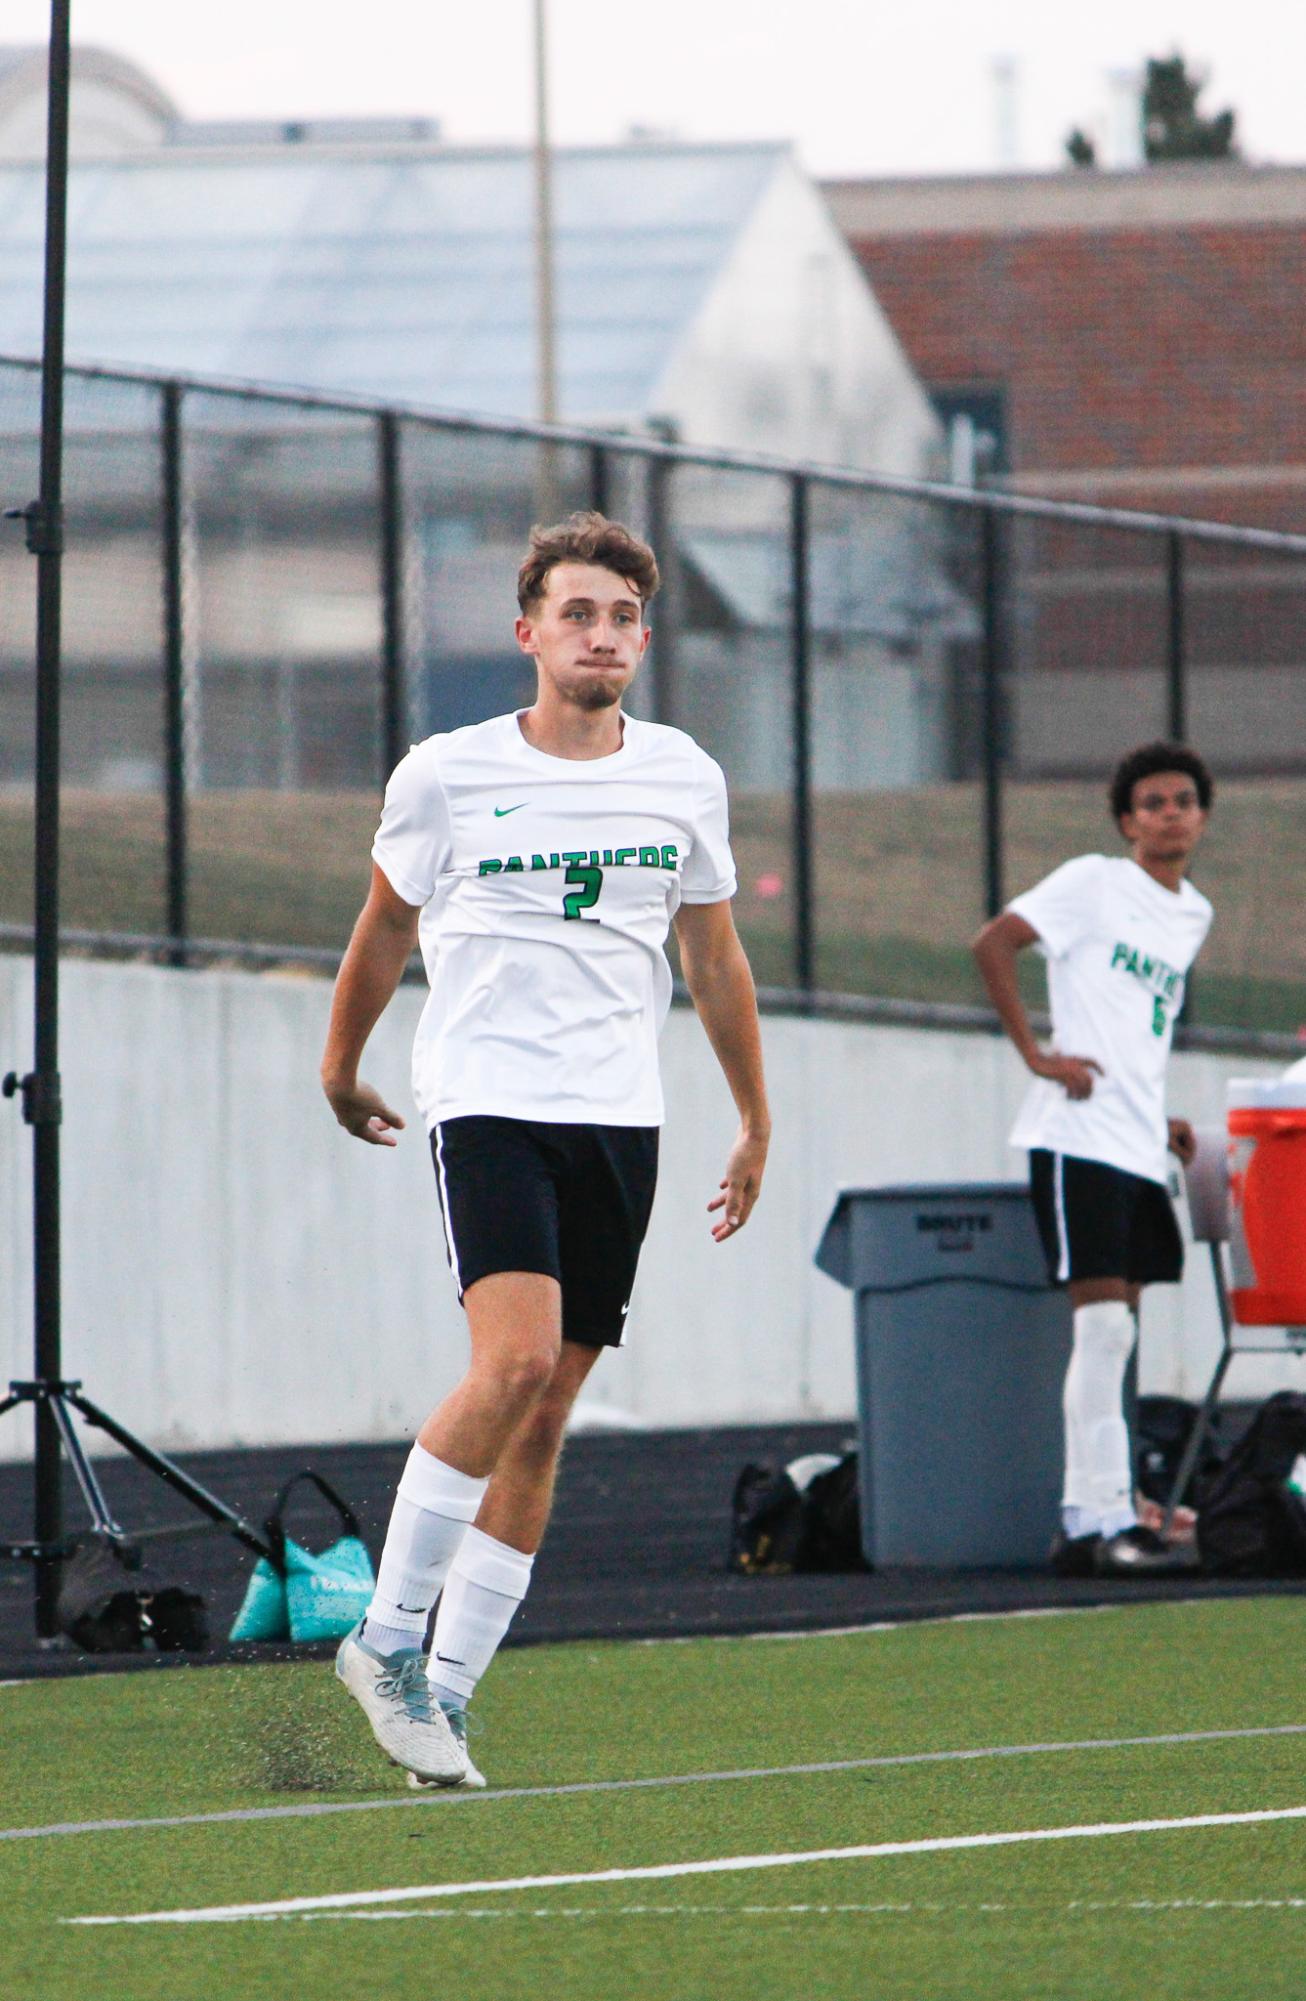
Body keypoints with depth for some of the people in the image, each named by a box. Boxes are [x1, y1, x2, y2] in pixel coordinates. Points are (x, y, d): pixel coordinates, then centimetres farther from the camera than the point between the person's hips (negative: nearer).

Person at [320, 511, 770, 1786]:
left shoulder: (683, 779, 8)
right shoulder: (446, 776, -2)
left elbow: (713, 958, 20)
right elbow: (384, 931, 14)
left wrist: (756, 1123, 22)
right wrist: (341, 1070, 23)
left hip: (618, 1122, 4)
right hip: (486, 1100, -4)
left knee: (544, 1418, 2)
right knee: (514, 1359, -23)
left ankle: (445, 1689, 10)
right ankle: (387, 1635, -12)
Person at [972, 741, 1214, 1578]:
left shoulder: (1193, 914, 18)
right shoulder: (1094, 884, -4)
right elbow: (994, 944, -10)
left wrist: (1159, 1117, 16)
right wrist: (1037, 1056, -14)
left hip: (1141, 1147, 8)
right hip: (1081, 1134, -8)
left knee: (1117, 1329, 7)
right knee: (1104, 1321, -13)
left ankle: (1087, 1519, 10)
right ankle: (1102, 1518, -14)